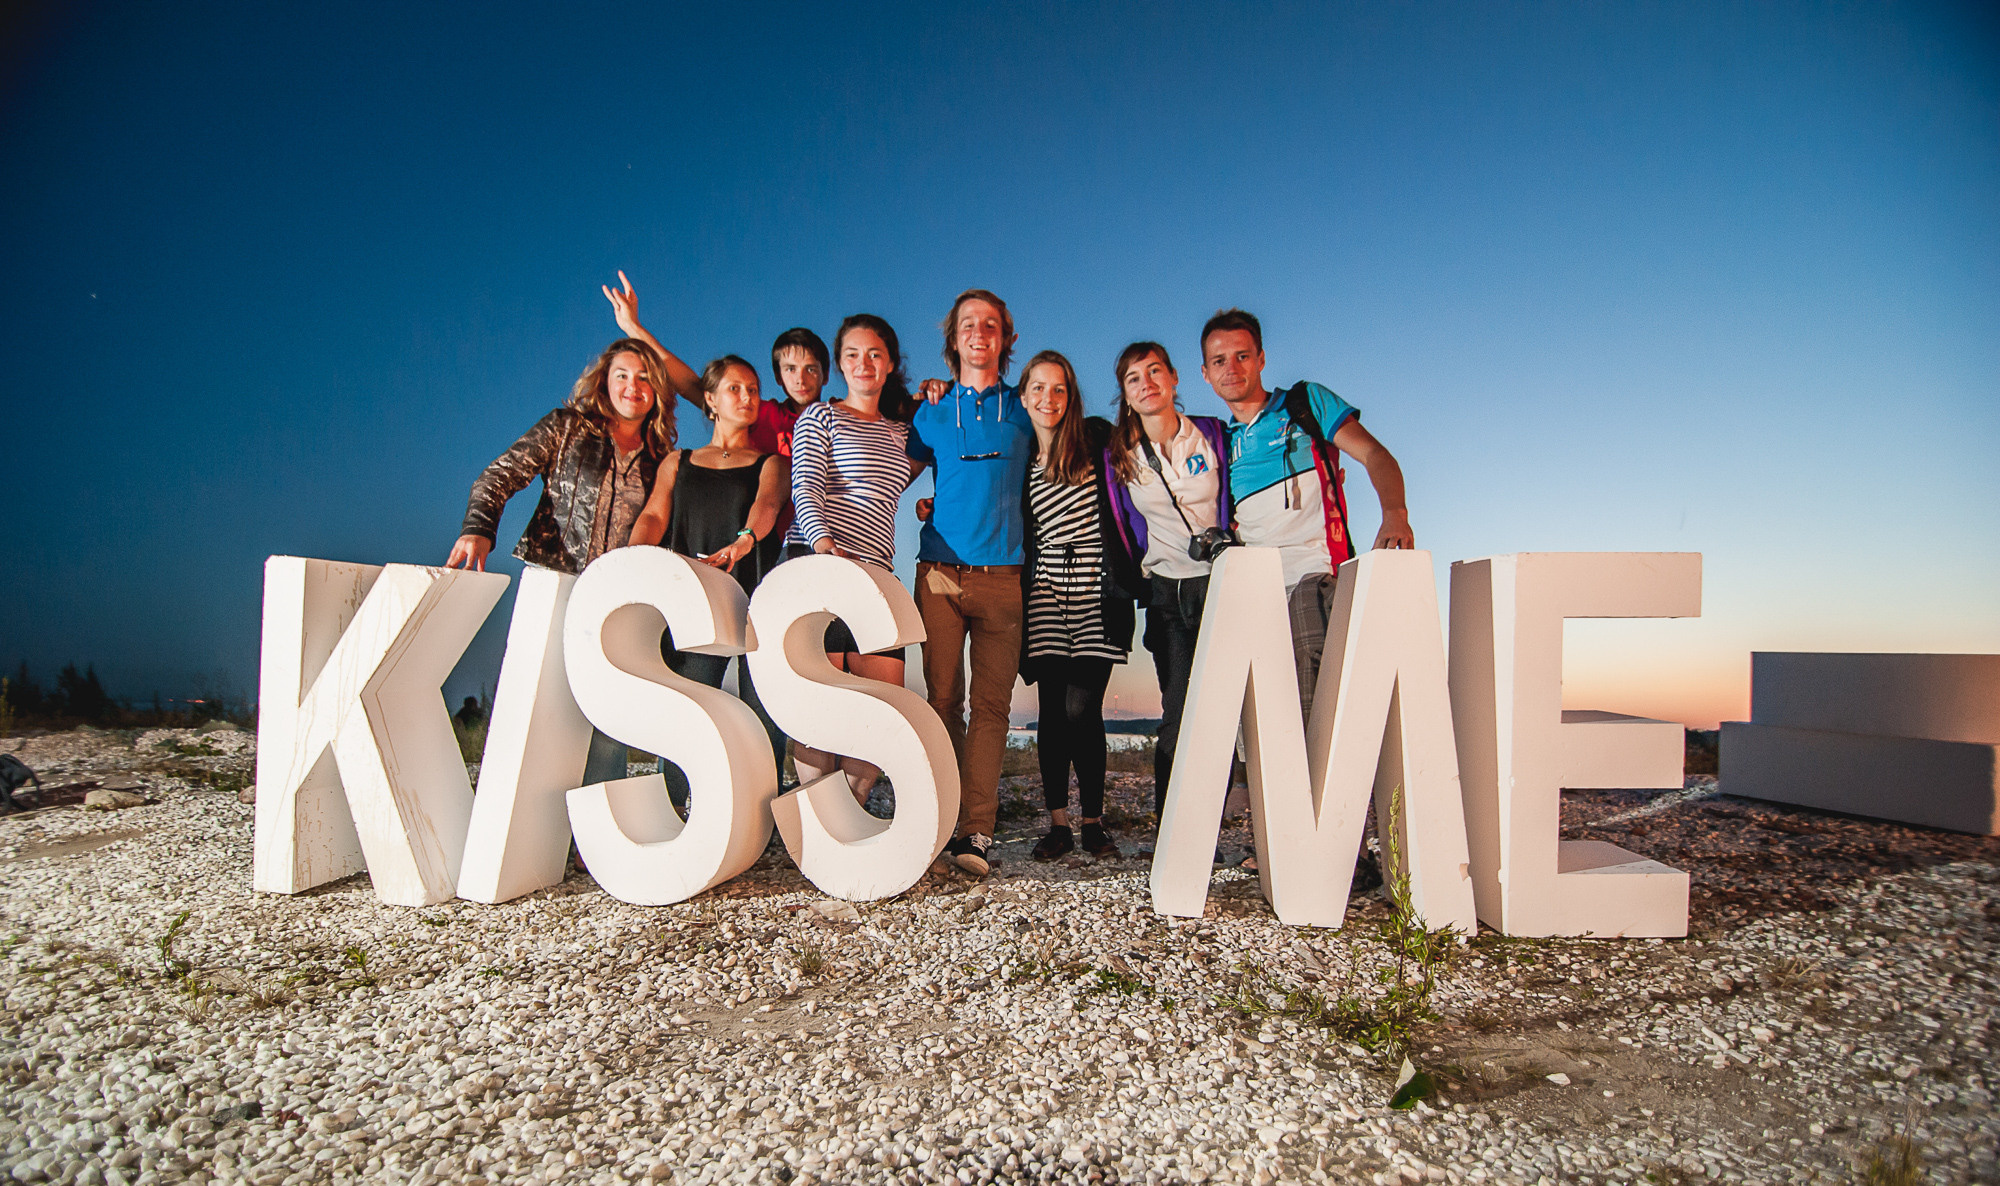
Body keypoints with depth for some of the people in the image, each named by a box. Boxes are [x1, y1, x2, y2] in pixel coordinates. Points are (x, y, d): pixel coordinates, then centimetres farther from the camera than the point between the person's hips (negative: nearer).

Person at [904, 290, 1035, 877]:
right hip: (940, 570, 1)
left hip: (1003, 574, 0)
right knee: (943, 699, -1)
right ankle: (949, 816, 10)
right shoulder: (932, 413, 14)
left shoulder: (1023, 411, 13)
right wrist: (928, 507, 6)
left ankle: (976, 831, -5)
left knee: (990, 702, -5)